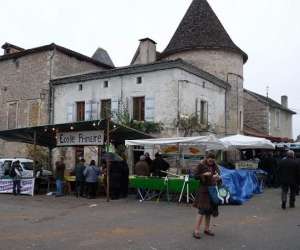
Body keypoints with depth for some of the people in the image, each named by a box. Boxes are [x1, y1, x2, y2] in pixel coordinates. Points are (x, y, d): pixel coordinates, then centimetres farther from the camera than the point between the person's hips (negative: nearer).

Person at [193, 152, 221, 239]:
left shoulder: (214, 166, 10)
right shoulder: (201, 165, -4)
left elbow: (219, 176, 11)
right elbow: (195, 176, -7)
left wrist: (218, 177, -12)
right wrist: (204, 174, -21)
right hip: (204, 190, -6)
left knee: (210, 210, 10)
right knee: (202, 210, -11)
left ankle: (207, 229, 21)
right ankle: (196, 231, -8)